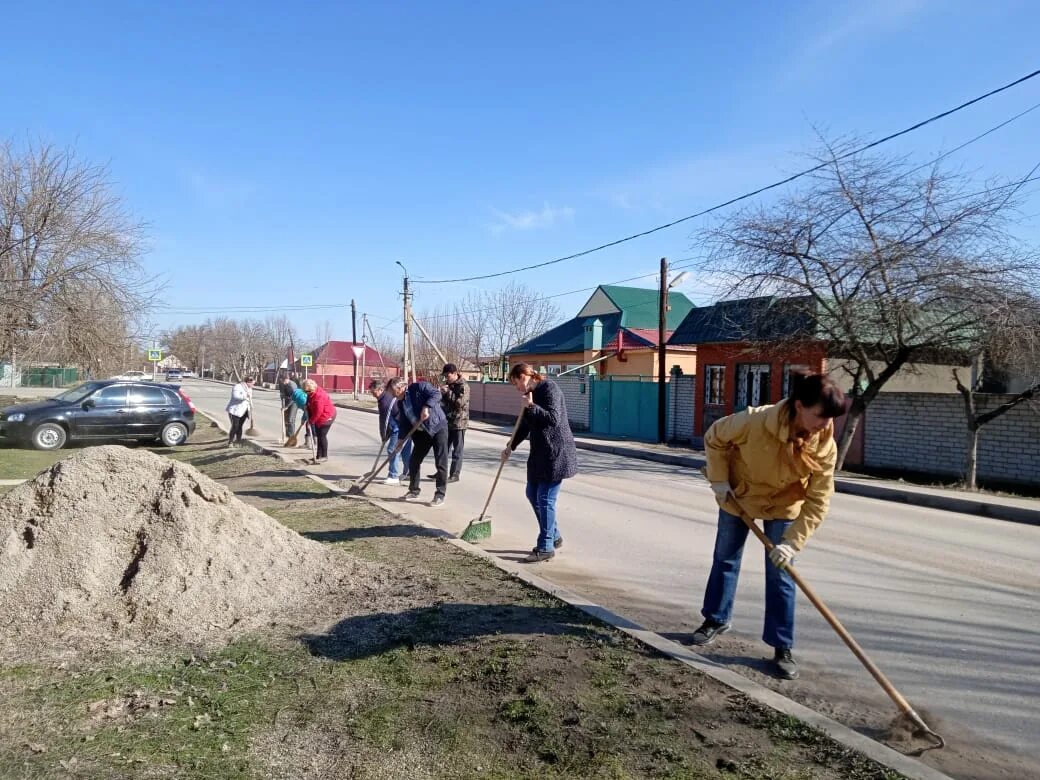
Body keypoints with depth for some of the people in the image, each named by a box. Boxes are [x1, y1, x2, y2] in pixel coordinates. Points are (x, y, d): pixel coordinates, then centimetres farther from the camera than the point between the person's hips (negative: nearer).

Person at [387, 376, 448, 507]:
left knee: (441, 463, -6)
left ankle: (440, 495, 1)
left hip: (438, 427, -8)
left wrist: (426, 407, -33)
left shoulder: (419, 387, -12)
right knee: (413, 462, 9)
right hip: (422, 432, 8)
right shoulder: (400, 403, 9)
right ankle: (413, 491, 25)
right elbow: (403, 423, 11)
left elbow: (436, 394, -23)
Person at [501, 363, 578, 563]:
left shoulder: (549, 388, -14)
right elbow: (525, 426, 23)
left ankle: (546, 547, 6)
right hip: (540, 453, 10)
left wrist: (531, 406, -23)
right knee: (532, 494, 15)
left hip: (556, 454, -10)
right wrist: (510, 446, 24)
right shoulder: (531, 394, 13)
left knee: (545, 499, -5)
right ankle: (554, 536, 29)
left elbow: (554, 418, -25)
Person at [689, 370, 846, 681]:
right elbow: (715, 438, -16)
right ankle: (716, 619, 36)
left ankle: (782, 647, 13)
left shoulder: (825, 446, -27)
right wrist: (720, 480, -16)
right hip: (738, 495, 0)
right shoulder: (755, 421, -36)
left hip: (783, 506, 1)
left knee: (780, 576, -1)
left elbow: (817, 501, -22)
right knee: (725, 559, 15)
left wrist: (793, 542, -29)